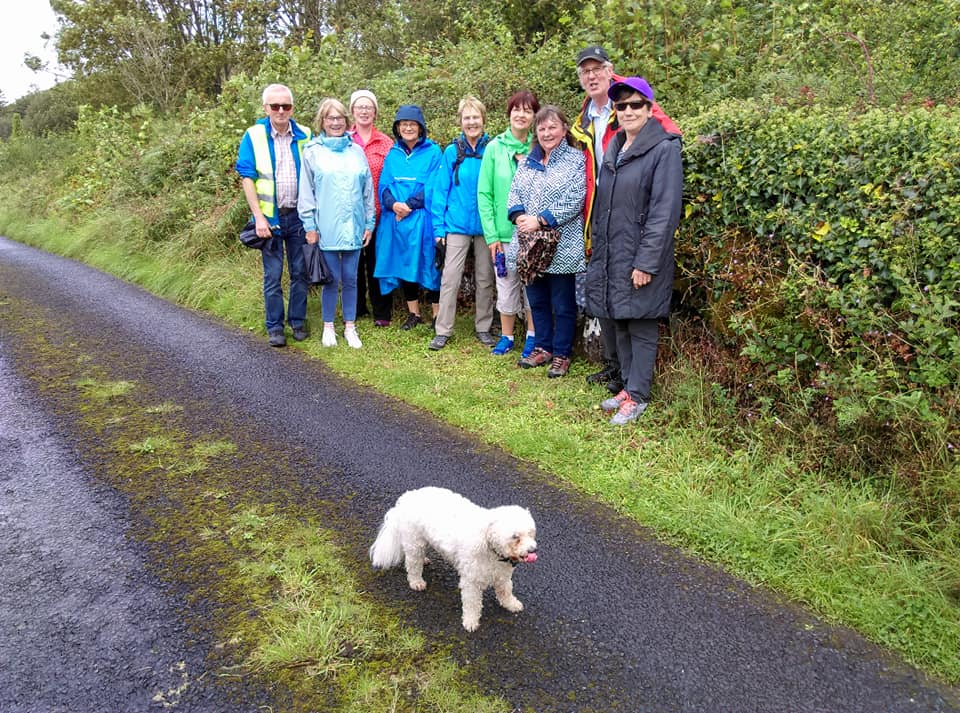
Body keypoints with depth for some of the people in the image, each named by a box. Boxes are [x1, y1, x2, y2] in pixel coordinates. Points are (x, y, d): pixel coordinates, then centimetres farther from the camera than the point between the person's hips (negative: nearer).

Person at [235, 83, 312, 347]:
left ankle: (298, 321, 23)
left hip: (299, 215, 2)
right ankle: (274, 327, 15)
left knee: (300, 272, 8)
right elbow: (247, 178, -3)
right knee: (273, 276, 5)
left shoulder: (305, 136, 3)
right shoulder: (253, 136, -2)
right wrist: (259, 217, -11)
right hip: (270, 216, -2)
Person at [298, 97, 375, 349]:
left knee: (350, 279, 8)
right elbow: (306, 191, -1)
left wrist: (369, 223, 7)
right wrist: (310, 226, -5)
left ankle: (350, 327, 19)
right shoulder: (312, 151, 1)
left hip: (353, 226, 2)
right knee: (332, 279, 3)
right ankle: (328, 327, 18)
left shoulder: (356, 151, 9)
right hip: (326, 228, -2)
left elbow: (368, 190, 10)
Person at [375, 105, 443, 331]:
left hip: (423, 219, -4)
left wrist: (409, 204, -16)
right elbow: (384, 185, 8)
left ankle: (438, 315, 8)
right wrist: (393, 204, -12)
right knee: (404, 265, 10)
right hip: (396, 220, 5)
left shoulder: (433, 152, 0)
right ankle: (413, 314, 23)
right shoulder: (392, 154, 14)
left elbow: (434, 187, -9)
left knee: (429, 265, -2)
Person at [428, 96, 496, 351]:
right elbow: (441, 190, 0)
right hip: (457, 224, -1)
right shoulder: (452, 152, 0)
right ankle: (443, 330, 7)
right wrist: (439, 226, -5)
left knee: (485, 279, 10)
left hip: (485, 224, 1)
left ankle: (483, 327, 23)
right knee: (450, 277, -1)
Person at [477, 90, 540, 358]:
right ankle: (506, 336, 26)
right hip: (504, 232, 0)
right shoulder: (495, 147, -1)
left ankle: (532, 335, 25)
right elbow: (484, 193, -1)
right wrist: (491, 234, -7)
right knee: (506, 287, 9)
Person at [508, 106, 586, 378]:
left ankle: (562, 354, 17)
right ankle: (543, 348, 29)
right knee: (536, 299, 15)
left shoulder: (576, 159, -5)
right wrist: (519, 216, -12)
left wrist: (540, 220, -18)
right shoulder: (527, 162, 13)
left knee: (563, 304, 4)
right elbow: (514, 194, 9)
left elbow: (574, 201, -15)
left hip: (562, 247, -6)